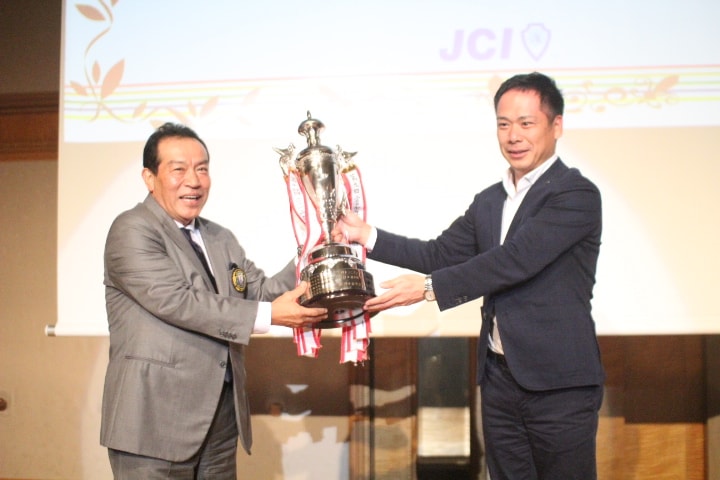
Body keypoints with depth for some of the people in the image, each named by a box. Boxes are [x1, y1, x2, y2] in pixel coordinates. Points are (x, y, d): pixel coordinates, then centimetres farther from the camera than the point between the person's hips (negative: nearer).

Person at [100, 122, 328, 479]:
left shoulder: (221, 239, 17)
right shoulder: (132, 231, -9)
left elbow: (260, 292, 9)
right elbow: (177, 301, -19)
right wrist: (269, 315, -21)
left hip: (222, 417, 7)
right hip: (155, 419, -7)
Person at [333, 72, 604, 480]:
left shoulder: (577, 195, -11)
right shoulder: (489, 200, 13)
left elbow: (514, 260, -21)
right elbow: (441, 254, 10)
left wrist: (430, 287, -22)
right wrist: (365, 235, 0)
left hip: (560, 385, -6)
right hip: (500, 380, 7)